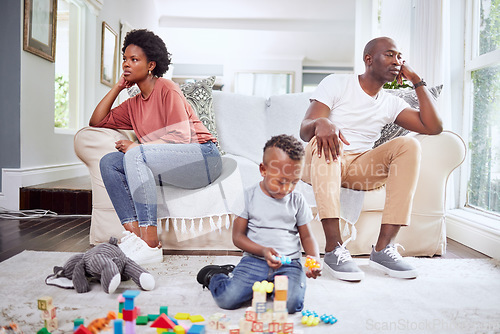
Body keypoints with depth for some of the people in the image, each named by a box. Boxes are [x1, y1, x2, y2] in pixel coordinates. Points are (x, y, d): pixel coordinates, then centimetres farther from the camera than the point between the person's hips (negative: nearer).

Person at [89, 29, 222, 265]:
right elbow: (97, 121, 22)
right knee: (109, 162, -5)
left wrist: (137, 146, -15)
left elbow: (180, 136, -14)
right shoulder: (133, 104, 20)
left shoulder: (167, 89, -4)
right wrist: (118, 86, 17)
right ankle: (134, 232, -18)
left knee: (135, 155, -30)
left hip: (203, 158, -8)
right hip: (169, 168, 8)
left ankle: (150, 244, -32)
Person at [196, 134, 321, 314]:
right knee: (227, 299, -21)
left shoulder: (297, 200, 7)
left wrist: (315, 259, -9)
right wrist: (263, 251, -18)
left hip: (290, 263, 2)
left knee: (291, 304, -26)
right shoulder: (249, 196, -1)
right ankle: (214, 275, 14)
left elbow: (306, 236, 12)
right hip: (254, 260, -1)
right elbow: (237, 236, -1)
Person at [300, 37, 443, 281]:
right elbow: (304, 130, -10)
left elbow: (433, 127, 3)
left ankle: (384, 247, -29)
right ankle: (333, 249, -43)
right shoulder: (336, 83, 2)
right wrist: (320, 123, -35)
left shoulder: (391, 103, 15)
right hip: (323, 163, -3)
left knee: (409, 145, -20)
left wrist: (417, 80, 7)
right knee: (325, 139, -36)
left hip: (360, 168, 4)